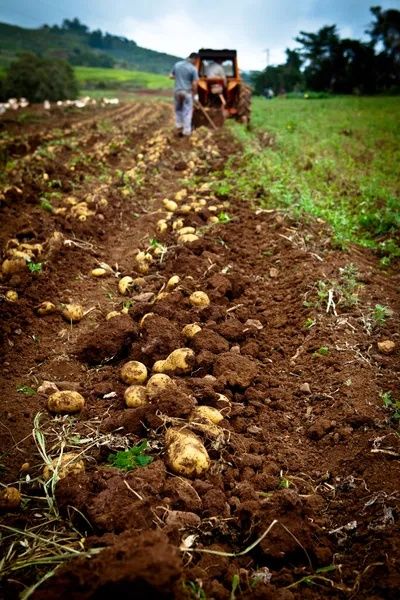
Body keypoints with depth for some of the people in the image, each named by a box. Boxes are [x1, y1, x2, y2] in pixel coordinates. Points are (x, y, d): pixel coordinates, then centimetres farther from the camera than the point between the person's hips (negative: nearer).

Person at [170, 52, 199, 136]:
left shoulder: (177, 64, 2)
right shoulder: (193, 69, -13)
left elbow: (171, 76, 12)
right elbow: (194, 84, -14)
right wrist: (195, 95, -3)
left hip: (177, 91, 4)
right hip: (187, 92, -4)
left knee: (178, 109, 21)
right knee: (187, 111, 4)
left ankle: (179, 126, 26)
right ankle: (186, 130, 6)